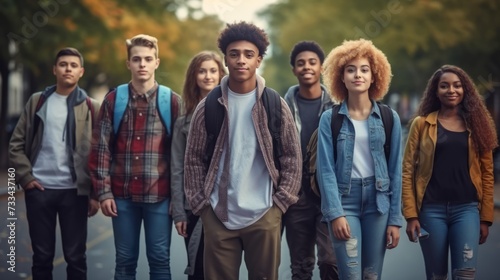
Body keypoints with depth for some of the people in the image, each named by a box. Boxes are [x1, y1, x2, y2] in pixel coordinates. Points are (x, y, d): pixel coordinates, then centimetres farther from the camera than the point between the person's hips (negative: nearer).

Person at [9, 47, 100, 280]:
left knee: (75, 256, 4)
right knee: (42, 256, 8)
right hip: (39, 189, 1)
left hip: (74, 191, -1)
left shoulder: (91, 108, 3)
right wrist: (25, 177, -4)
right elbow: (16, 144, 7)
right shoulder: (37, 102, 8)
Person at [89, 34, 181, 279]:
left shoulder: (172, 101, 1)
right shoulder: (113, 100, 3)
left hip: (159, 195, -1)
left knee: (159, 260, 5)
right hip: (122, 195, 1)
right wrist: (103, 192, -3)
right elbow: (101, 148, 3)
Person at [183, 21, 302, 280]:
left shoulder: (276, 105, 1)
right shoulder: (207, 107, 1)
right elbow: (193, 159, 4)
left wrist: (280, 202, -2)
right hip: (218, 215, 0)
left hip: (264, 215, 0)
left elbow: (292, 157, 3)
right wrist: (200, 204, -1)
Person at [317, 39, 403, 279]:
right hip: (344, 199, -2)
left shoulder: (389, 118, 4)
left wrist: (395, 219, 0)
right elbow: (325, 170, -5)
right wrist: (335, 213, -15)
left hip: (378, 200, 2)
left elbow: (395, 170, 4)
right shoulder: (330, 119, 0)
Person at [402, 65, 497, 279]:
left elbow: (486, 173, 8)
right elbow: (408, 171, 0)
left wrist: (486, 217, 4)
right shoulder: (421, 124, 3)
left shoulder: (476, 125, 8)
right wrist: (411, 215, -7)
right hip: (431, 209, -1)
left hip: (467, 208, 1)